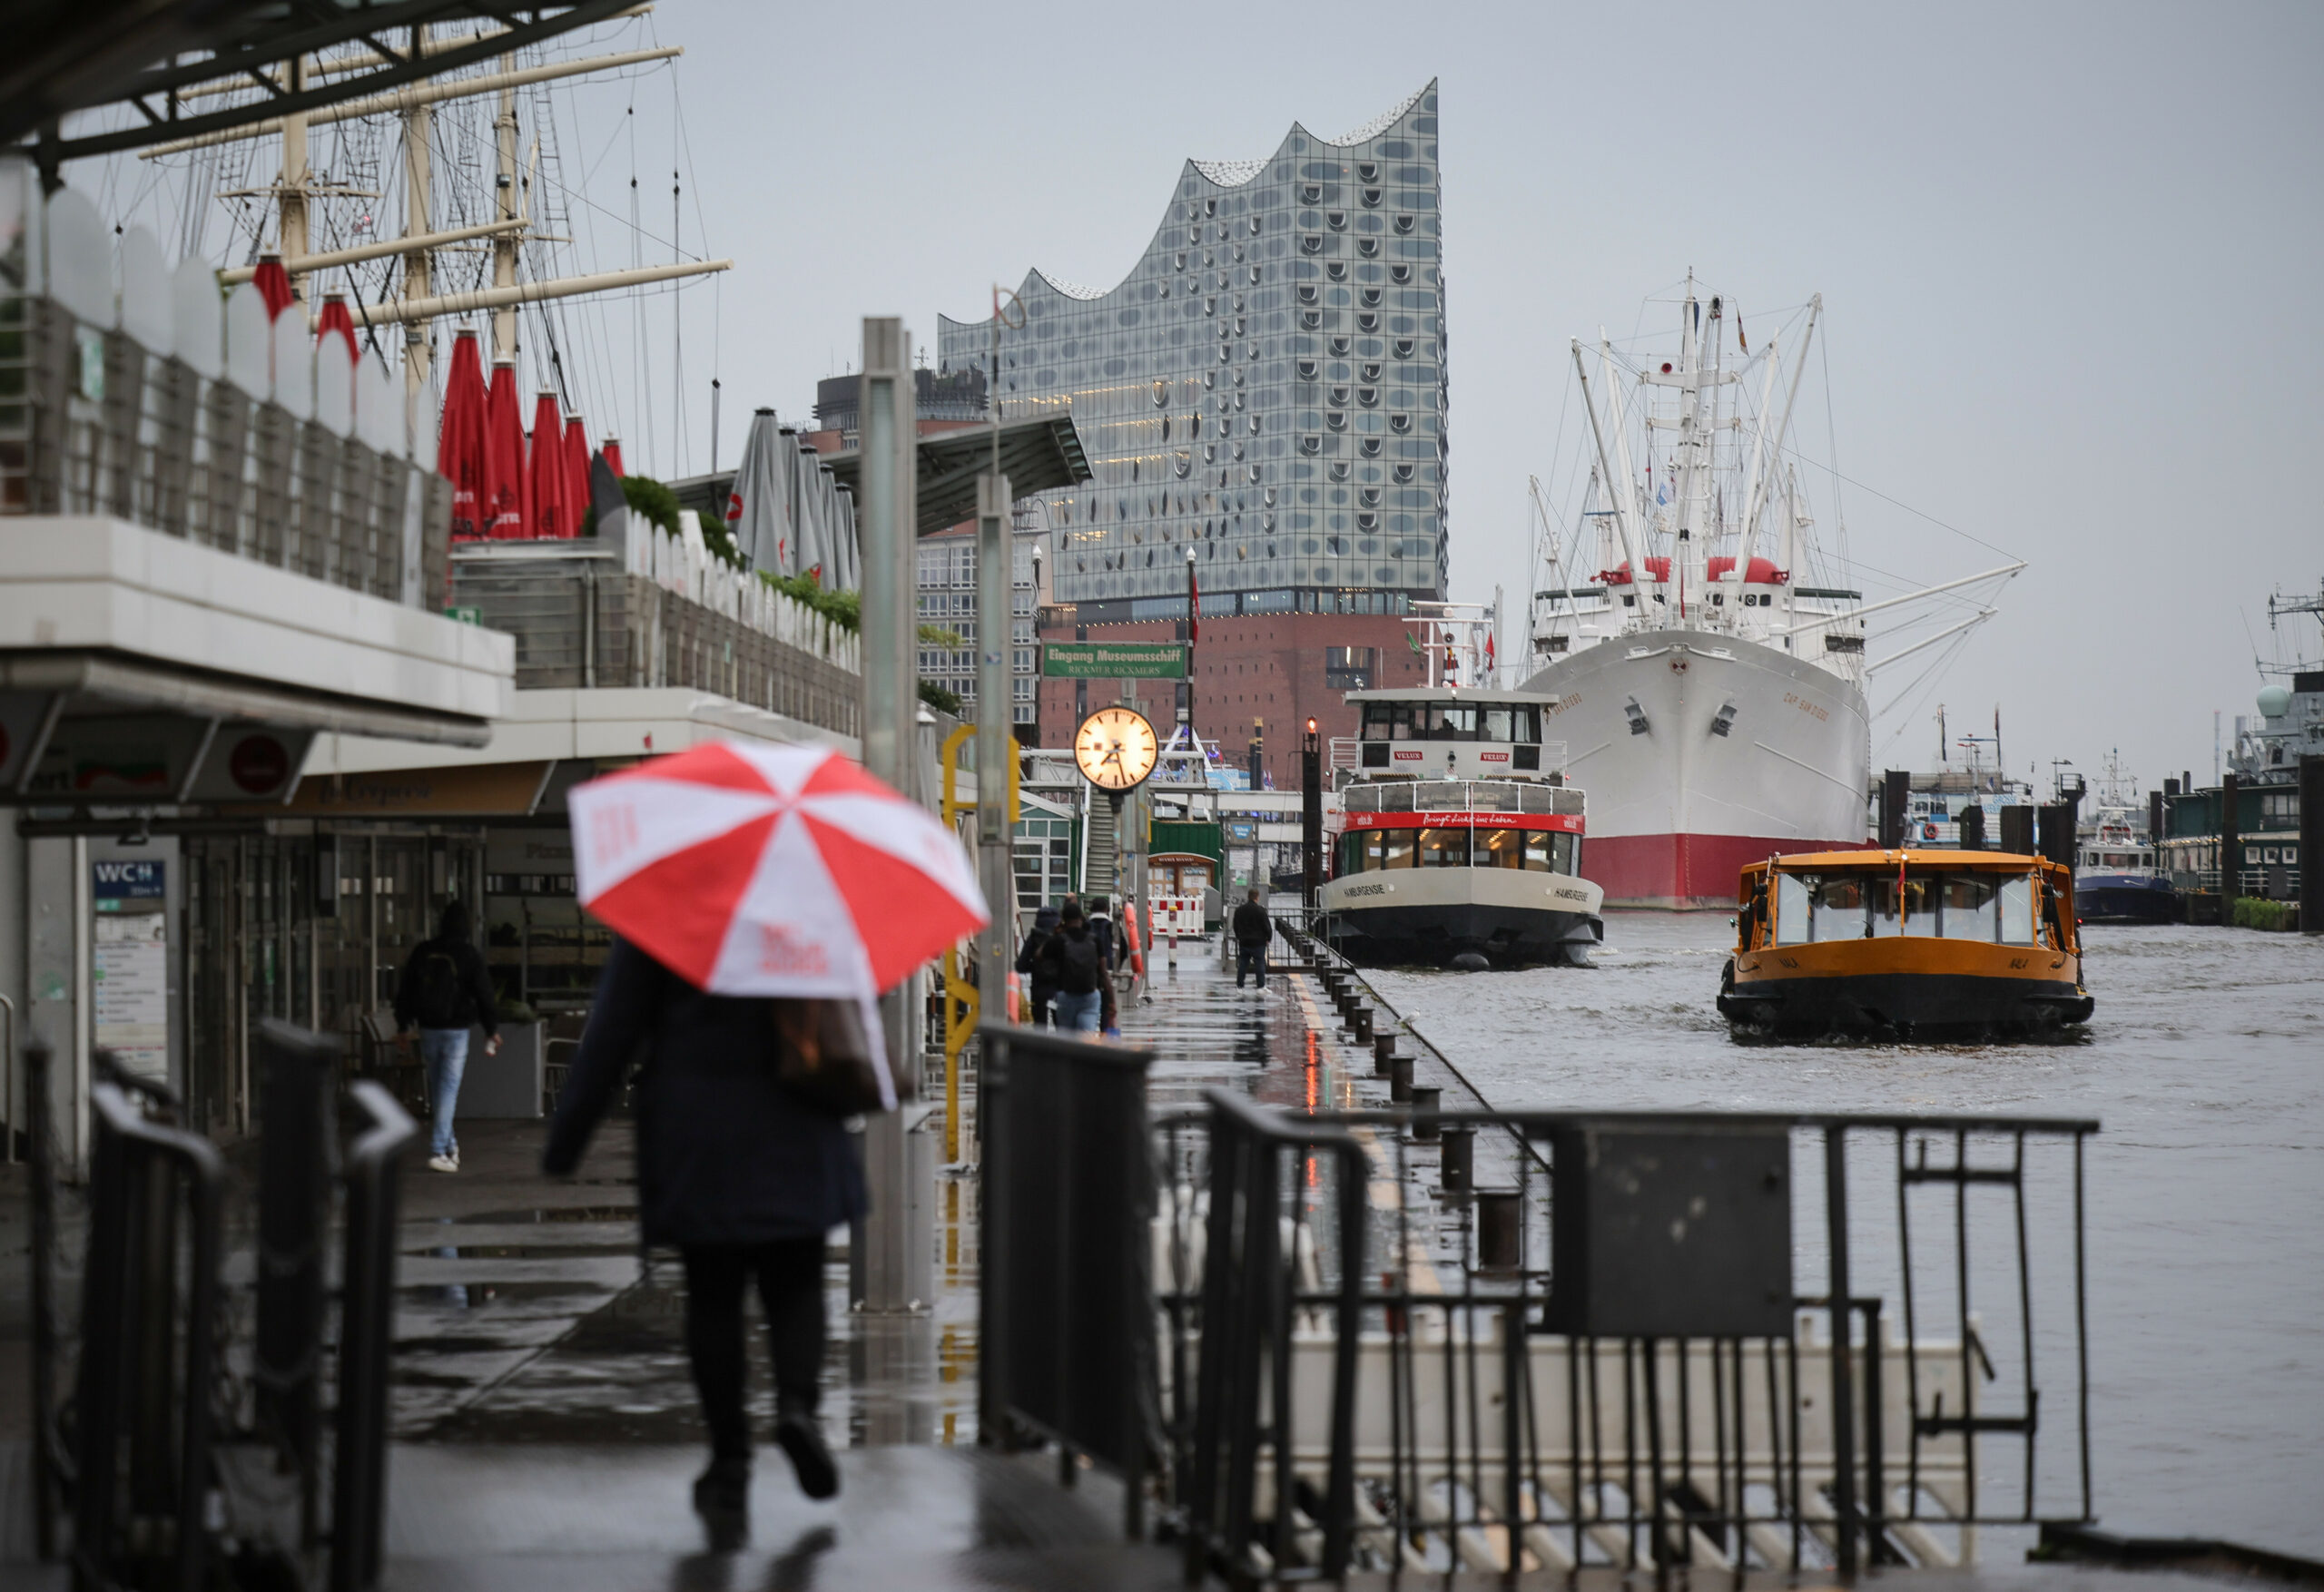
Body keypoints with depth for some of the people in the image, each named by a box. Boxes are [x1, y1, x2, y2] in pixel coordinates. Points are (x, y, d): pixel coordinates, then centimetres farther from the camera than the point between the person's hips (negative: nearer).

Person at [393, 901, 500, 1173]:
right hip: (456, 1029, -4)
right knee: (448, 1089, -4)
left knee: (437, 1088, 15)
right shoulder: (470, 956, -9)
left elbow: (404, 990, 9)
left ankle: (448, 1143, 24)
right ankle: (438, 1150, -10)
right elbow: (484, 995, -6)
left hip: (428, 1028, 4)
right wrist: (492, 1030, 3)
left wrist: (402, 1025, 19)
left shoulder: (422, 952, 2)